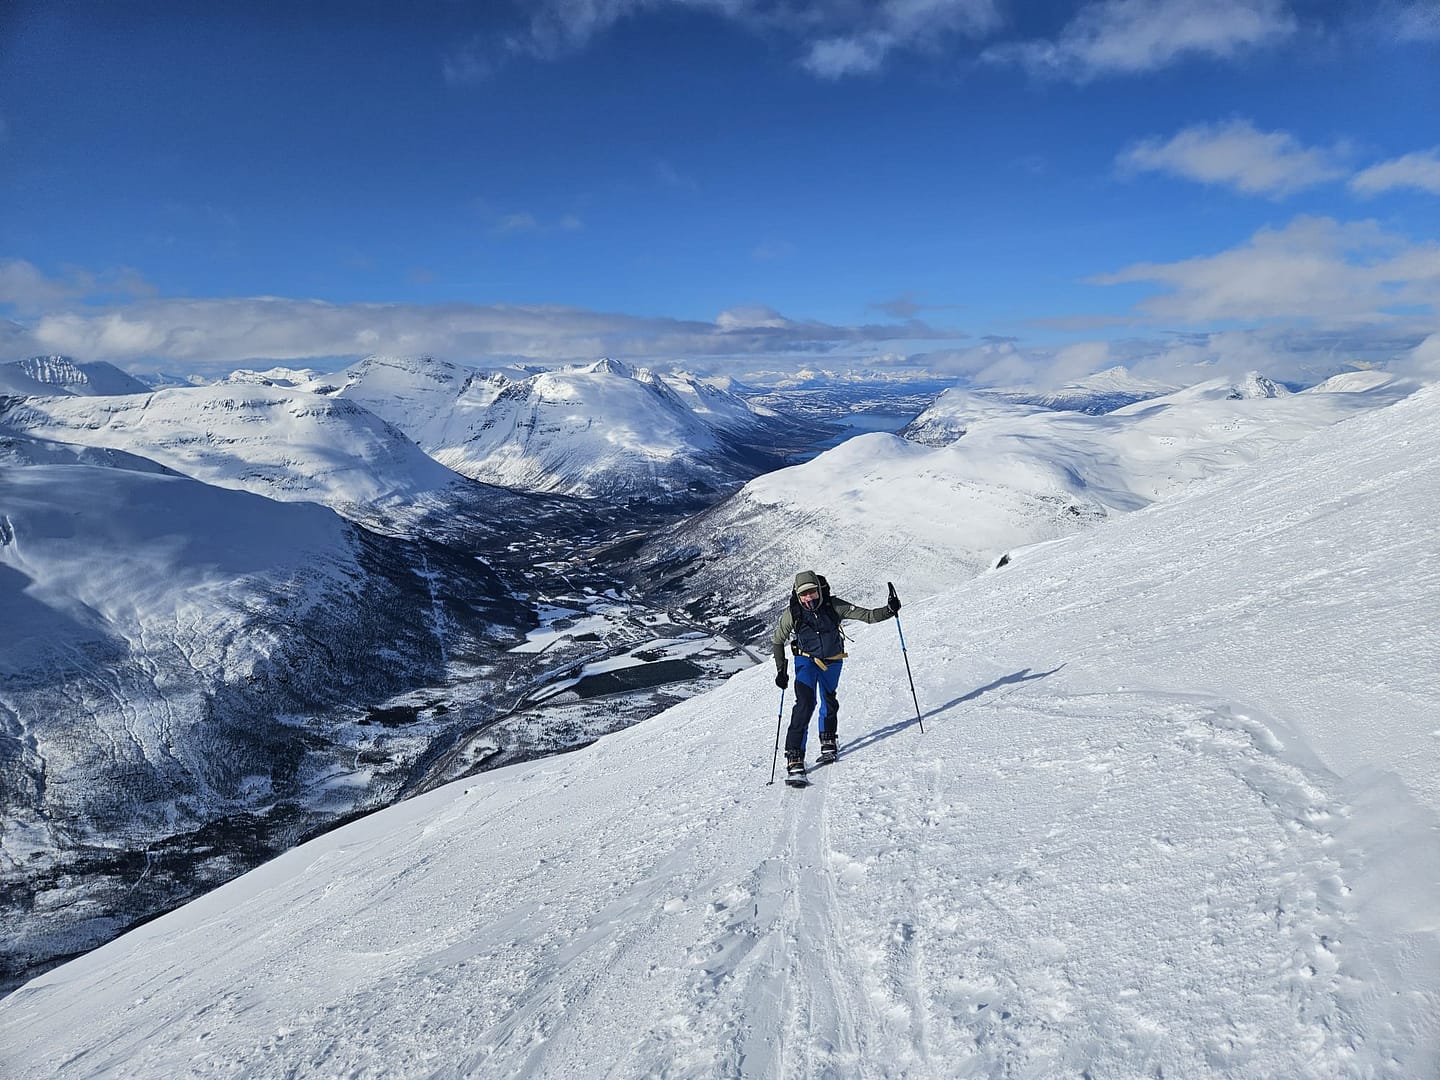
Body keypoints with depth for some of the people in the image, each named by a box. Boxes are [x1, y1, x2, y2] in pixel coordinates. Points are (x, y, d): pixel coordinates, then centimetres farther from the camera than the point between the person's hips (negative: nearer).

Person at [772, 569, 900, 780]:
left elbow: (868, 615, -19)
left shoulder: (833, 606, -21)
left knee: (829, 701, 18)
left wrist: (890, 610, -35)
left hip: (833, 660, 2)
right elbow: (778, 641, -5)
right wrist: (780, 671, -8)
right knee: (805, 703, -19)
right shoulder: (792, 613, -21)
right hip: (807, 661, -2)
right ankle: (794, 756, -19)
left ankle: (829, 741, 44)